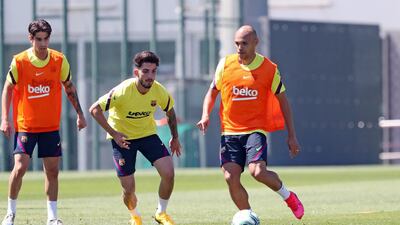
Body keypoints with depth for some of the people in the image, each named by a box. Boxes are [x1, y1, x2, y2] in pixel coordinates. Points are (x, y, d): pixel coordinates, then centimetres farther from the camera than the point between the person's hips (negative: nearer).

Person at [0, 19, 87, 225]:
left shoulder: (59, 60, -3)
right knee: (20, 167, -12)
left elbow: (69, 88, 10)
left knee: (52, 170, 2)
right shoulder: (19, 61, -10)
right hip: (25, 125, -3)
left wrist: (79, 114, 9)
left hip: (51, 126, 3)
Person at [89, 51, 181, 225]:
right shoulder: (123, 91, -28)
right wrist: (113, 134, -25)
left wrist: (175, 137, 11)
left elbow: (170, 111, 8)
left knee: (168, 173, -16)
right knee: (129, 189, -5)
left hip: (148, 134, 3)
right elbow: (95, 110, -22)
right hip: (122, 138, -3)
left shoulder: (159, 91, -15)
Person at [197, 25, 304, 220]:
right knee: (231, 177, -9)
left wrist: (291, 136, 3)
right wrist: (205, 115, -6)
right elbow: (212, 92, 14)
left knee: (258, 171, -23)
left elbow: (283, 102, 5)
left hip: (256, 129, -3)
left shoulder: (269, 69, -3)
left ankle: (287, 196, 5)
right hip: (230, 131, 3)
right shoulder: (225, 64, 2)